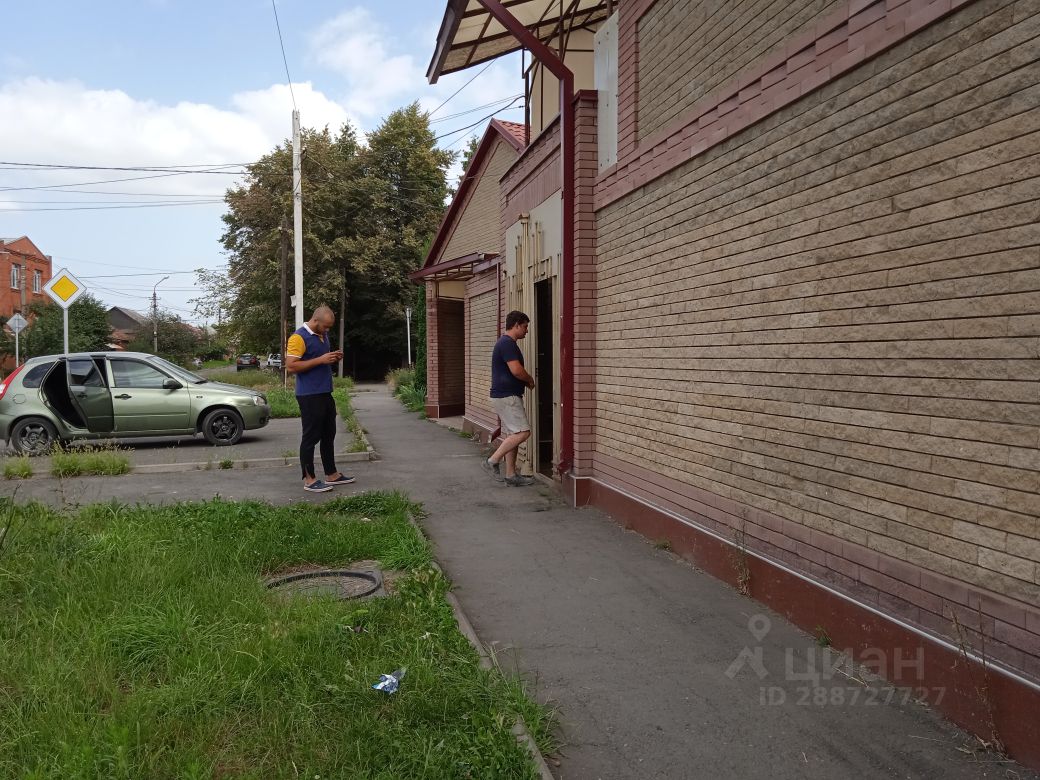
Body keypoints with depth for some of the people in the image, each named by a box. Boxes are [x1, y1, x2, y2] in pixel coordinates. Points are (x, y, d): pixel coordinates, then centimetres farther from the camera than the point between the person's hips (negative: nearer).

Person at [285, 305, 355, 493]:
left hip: (325, 393, 9)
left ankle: (332, 474, 25)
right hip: (309, 396, -9)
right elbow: (291, 366, -21)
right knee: (311, 437, -3)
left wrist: (334, 358, 5)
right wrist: (320, 360, -23)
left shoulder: (323, 336, 14)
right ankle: (309, 480, 5)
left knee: (328, 435, 15)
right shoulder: (299, 337, -14)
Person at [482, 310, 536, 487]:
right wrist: (530, 380, -4)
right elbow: (517, 370, -24)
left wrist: (526, 380, 12)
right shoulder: (508, 343, -15)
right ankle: (492, 461, -9)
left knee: (512, 435, 11)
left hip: (506, 396, 11)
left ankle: (511, 475, 15)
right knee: (522, 432, -14)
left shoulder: (505, 343, 18)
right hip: (507, 397, -11)